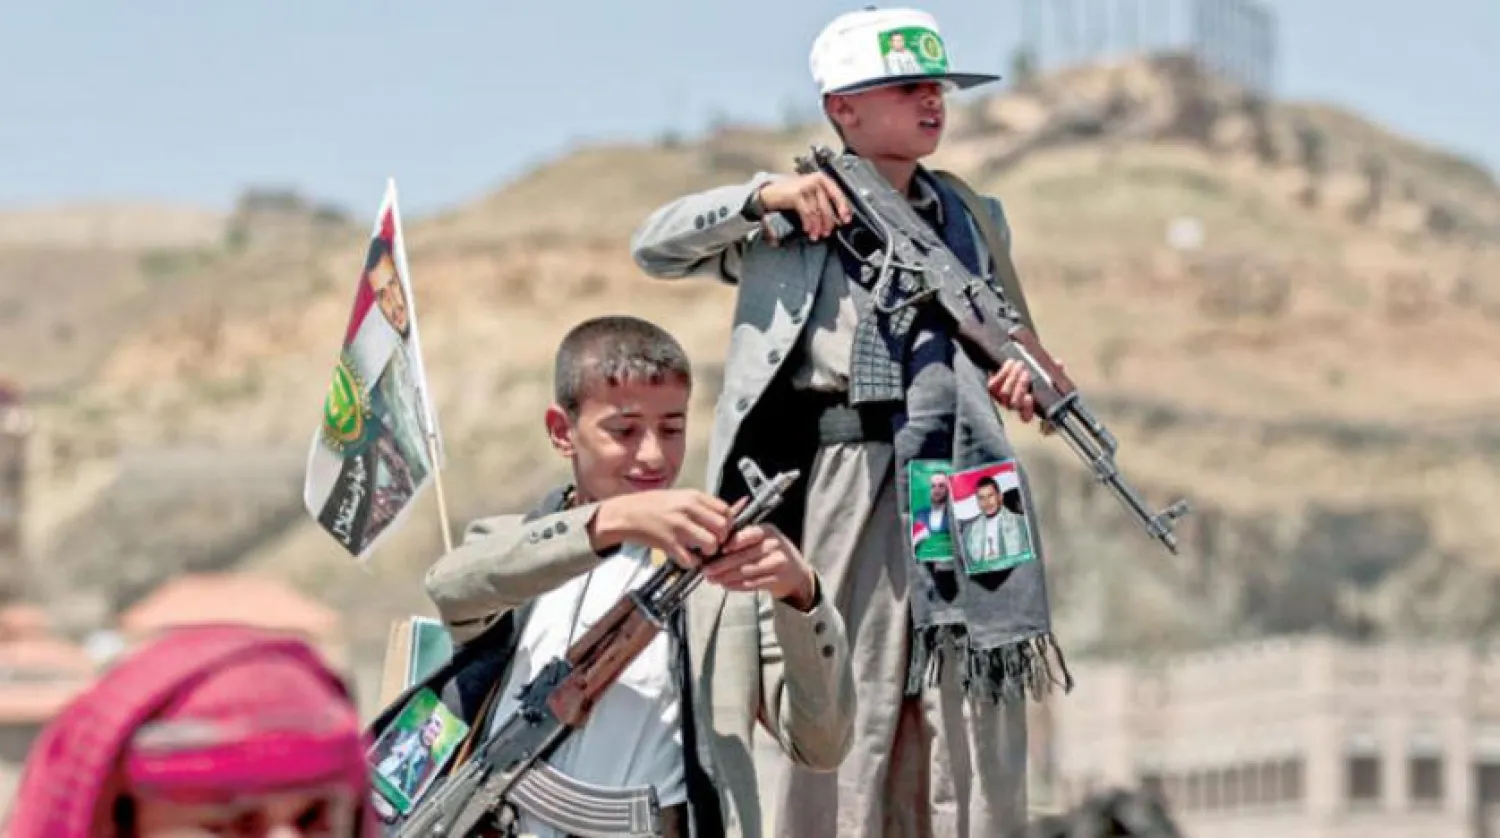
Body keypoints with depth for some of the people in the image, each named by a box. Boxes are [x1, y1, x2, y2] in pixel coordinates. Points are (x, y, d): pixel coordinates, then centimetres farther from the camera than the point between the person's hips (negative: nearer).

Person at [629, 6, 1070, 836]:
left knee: (974, 729, 0)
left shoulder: (975, 220, 17)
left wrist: (1017, 372, 2)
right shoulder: (789, 216, 7)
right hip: (840, 486, -3)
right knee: (839, 725, -6)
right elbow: (654, 246, 0)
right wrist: (763, 197, -14)